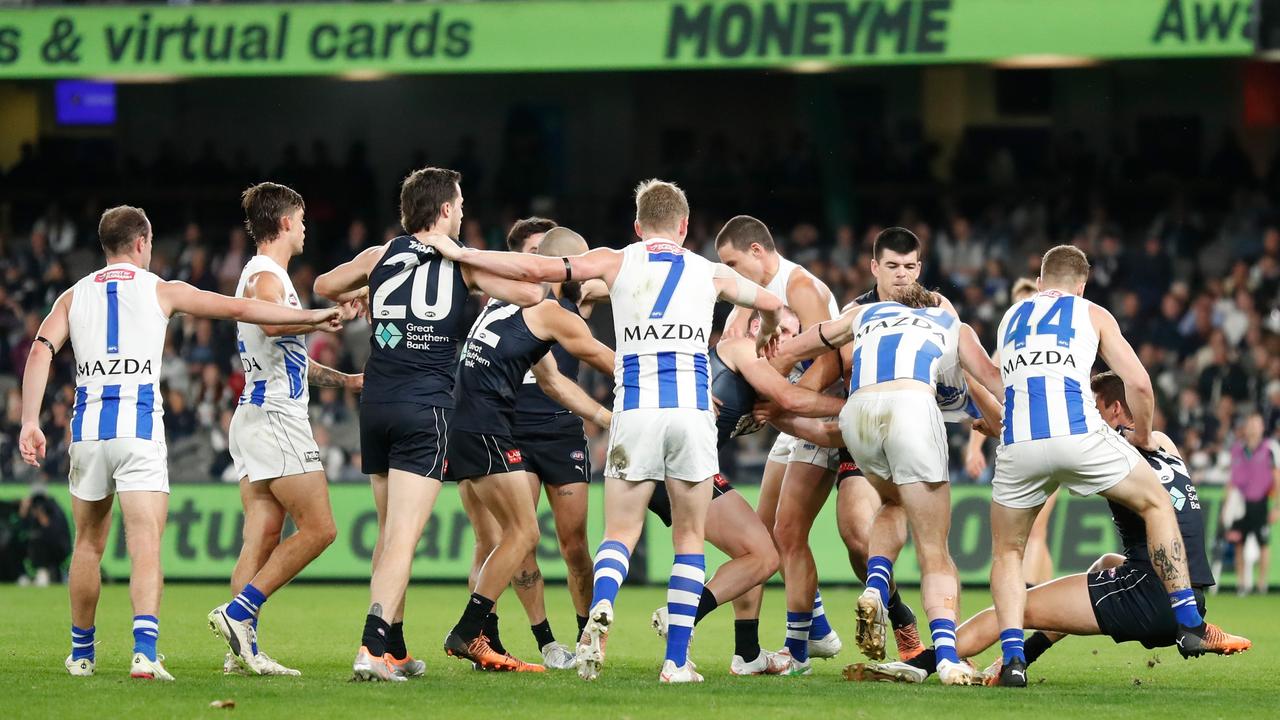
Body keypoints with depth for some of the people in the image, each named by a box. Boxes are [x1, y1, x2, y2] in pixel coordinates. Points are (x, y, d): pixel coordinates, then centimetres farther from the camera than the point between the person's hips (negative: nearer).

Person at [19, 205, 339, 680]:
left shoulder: (75, 296, 13)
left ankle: (82, 653, 26)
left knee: (88, 543, 17)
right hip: (140, 428, -3)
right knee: (145, 543, -10)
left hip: (88, 427, 3)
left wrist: (30, 422, -5)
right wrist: (310, 317, 13)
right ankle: (144, 649, -28)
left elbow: (41, 350, 0)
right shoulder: (161, 291, 7)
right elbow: (239, 309, 6)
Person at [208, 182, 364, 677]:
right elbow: (274, 323, -32)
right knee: (318, 528, -11)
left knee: (262, 540, 3)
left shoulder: (266, 276, 23)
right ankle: (238, 612, -15)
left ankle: (243, 650, -4)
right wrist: (333, 316, -24)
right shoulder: (265, 275, -9)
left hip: (257, 417, 10)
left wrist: (344, 379, 32)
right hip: (275, 419, -10)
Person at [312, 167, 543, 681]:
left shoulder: (380, 257, 9)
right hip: (426, 408, -4)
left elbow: (323, 286, 24)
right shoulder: (464, 264, 1)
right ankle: (372, 648, -24)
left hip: (375, 405, 4)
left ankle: (393, 649, 23)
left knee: (389, 533, 17)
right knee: (403, 537, -10)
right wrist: (488, 284, 16)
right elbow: (531, 294, -3)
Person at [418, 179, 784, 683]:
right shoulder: (710, 273, 17)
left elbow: (535, 269, 3)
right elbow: (771, 303, 33)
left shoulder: (616, 263, 11)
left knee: (620, 533, 6)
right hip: (692, 408, 1)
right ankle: (677, 660, 3)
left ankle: (601, 605, -26)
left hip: (635, 408, 0)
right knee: (689, 537, 10)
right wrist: (765, 336, 56)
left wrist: (460, 253, 11)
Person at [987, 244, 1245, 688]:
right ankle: (1189, 626, 16)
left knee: (1006, 553, 20)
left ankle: (1013, 657, -3)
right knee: (1157, 503, 21)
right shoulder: (1092, 313, 20)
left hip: (1018, 445, 2)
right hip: (1078, 432, -2)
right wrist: (1143, 437, 28)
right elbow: (1138, 384, 12)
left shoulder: (1010, 318, 30)